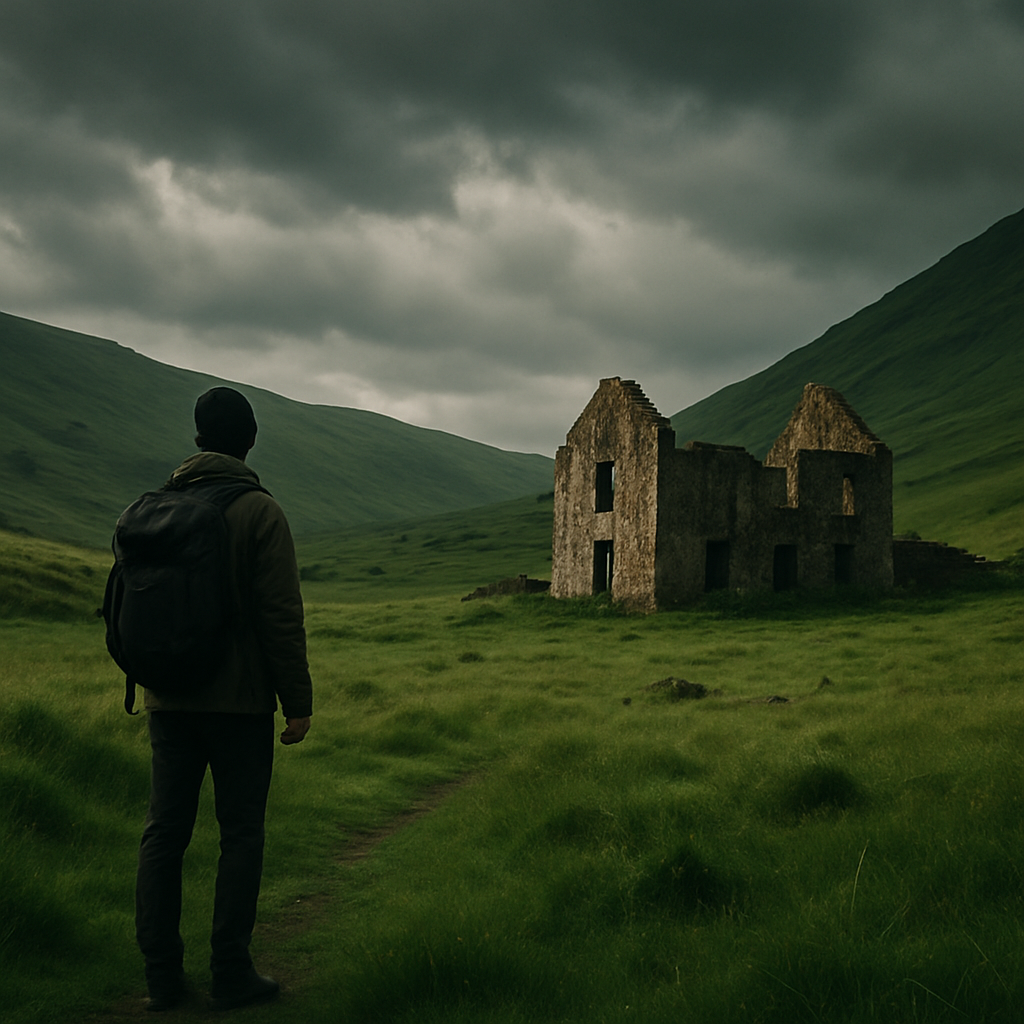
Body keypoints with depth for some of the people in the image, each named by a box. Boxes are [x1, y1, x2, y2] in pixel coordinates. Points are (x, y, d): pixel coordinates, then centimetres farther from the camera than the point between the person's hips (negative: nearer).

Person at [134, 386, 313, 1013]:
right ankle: (232, 973, 5)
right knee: (240, 833, 3)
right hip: (240, 701, -5)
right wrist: (299, 702, -7)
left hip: (169, 699, 5)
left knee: (165, 831, 8)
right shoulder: (260, 512, -9)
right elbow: (282, 615, -13)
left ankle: (162, 974, 10)